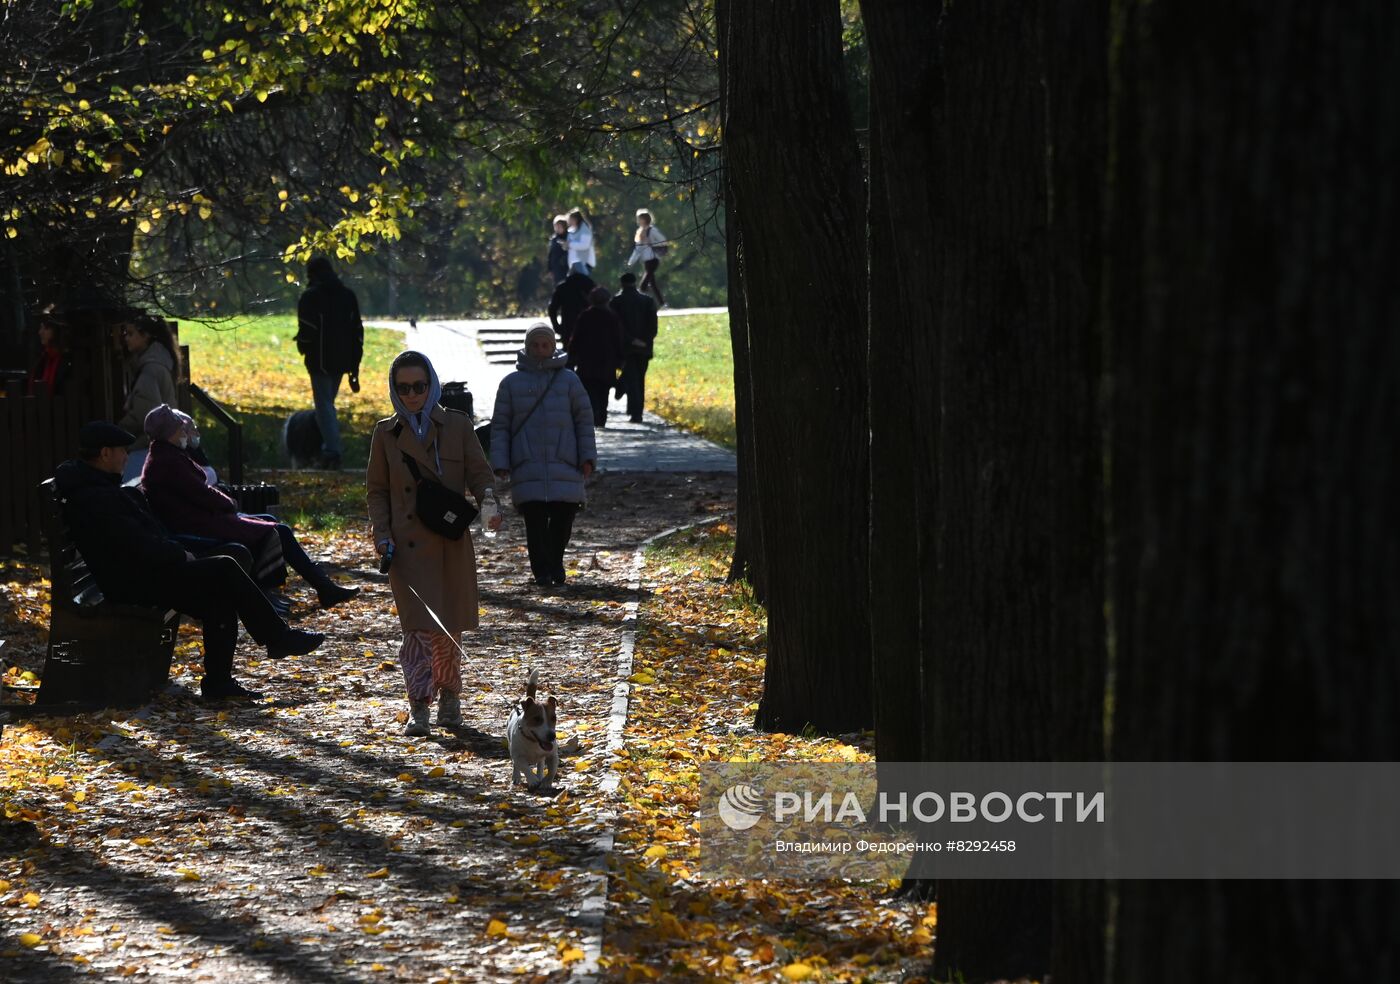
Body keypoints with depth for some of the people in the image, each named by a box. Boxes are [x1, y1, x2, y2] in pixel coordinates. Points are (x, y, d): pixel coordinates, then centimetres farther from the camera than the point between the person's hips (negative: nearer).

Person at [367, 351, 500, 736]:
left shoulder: (457, 426, 3)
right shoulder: (386, 434, 6)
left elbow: (479, 474, 2)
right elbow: (377, 490, 10)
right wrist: (381, 535, -3)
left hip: (452, 545, 1)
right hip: (408, 546, -1)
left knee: (449, 626, 10)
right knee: (419, 625, -13)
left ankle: (449, 695, 29)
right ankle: (418, 707, -13)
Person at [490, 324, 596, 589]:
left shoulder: (569, 380, 10)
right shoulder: (512, 383, 9)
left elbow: (584, 420, 10)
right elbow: (500, 426, 9)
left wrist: (588, 457, 1)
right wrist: (500, 463, 1)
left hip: (565, 466, 1)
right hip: (527, 467, -1)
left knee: (563, 518, -1)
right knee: (535, 522, -9)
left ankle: (555, 563, 21)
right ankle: (542, 570, 2)